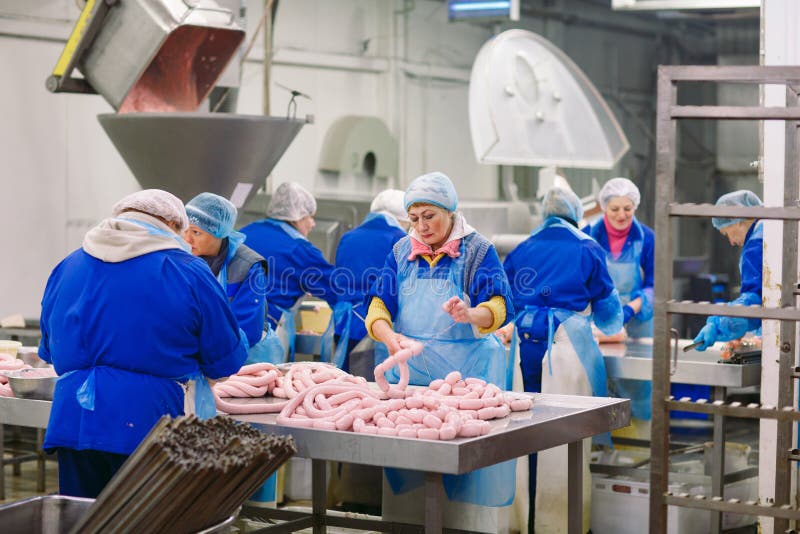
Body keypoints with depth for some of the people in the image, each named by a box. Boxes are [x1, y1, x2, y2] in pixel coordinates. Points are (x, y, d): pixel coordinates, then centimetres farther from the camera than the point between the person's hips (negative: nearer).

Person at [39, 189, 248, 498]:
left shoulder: (67, 266, 9)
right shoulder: (188, 272, -6)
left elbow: (49, 350, 19)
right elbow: (226, 360, -1)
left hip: (71, 423, 4)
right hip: (148, 423, -4)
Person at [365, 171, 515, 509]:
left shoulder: (477, 250, -1)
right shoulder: (402, 251, 10)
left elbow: (499, 307, -11)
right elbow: (378, 304, 2)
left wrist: (470, 315, -34)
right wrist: (388, 335, -21)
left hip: (465, 367, -3)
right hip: (408, 365, 3)